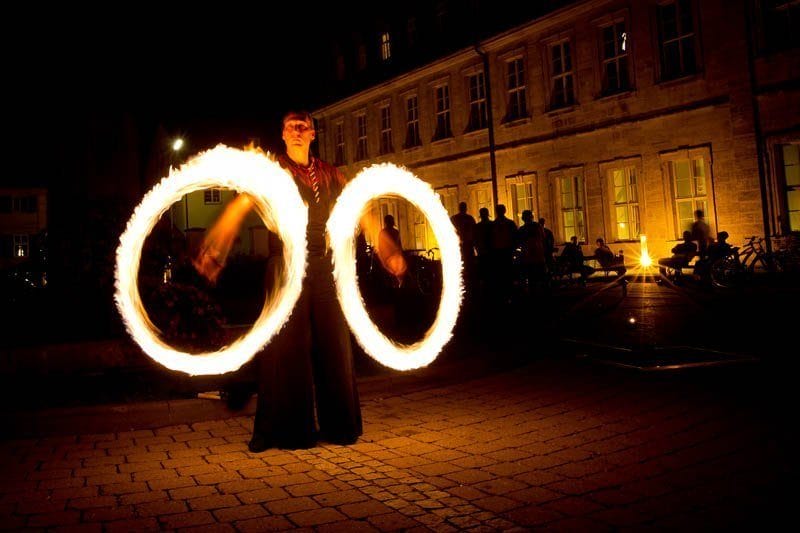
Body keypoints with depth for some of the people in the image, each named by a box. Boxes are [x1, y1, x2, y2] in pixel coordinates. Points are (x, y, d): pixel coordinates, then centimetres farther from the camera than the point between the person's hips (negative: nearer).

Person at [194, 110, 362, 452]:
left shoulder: (328, 174, 14)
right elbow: (239, 207, -9)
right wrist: (213, 249, -23)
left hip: (324, 269, 4)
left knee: (333, 344, 5)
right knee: (289, 346, -2)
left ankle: (337, 425, 18)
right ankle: (291, 430, 9)